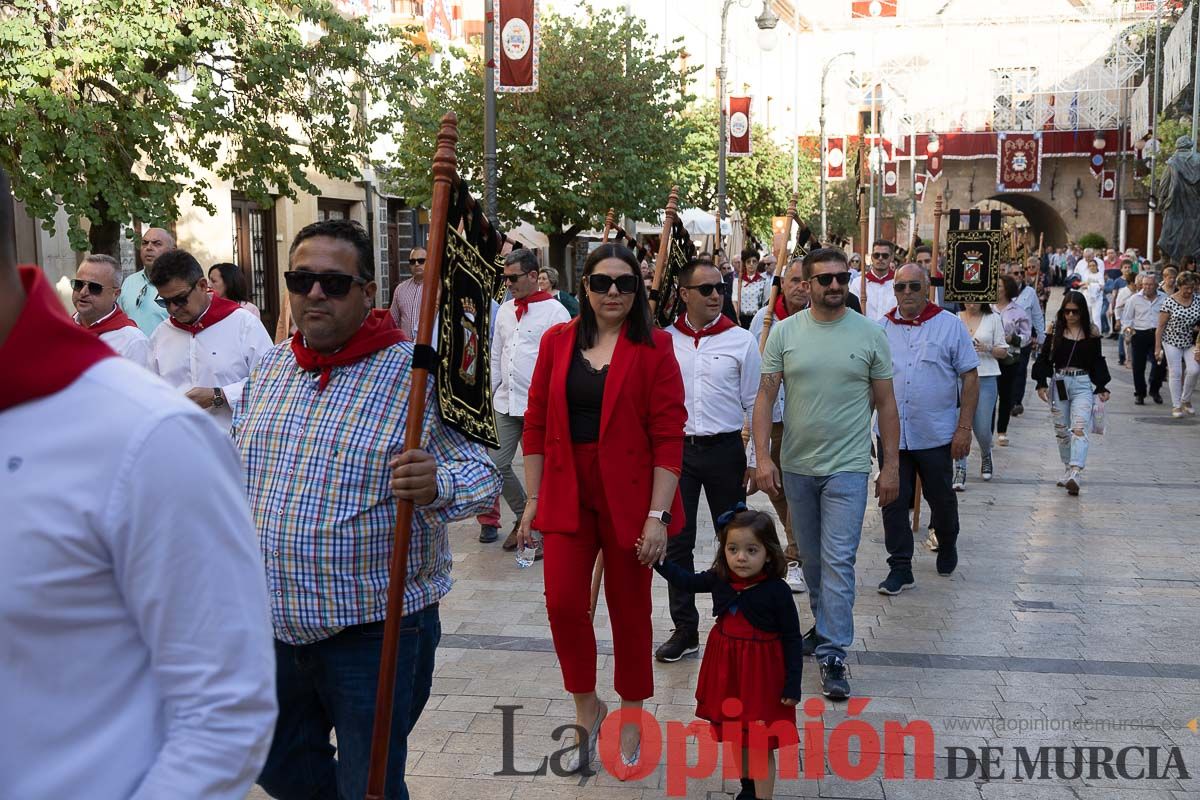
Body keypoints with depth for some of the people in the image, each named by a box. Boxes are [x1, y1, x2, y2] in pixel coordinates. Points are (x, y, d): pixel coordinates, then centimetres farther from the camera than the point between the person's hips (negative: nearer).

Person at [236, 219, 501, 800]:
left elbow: (482, 474, -14)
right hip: (273, 626, 6)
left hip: (375, 633, -6)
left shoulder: (415, 375, -13)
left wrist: (436, 486, -36)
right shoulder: (268, 370, 6)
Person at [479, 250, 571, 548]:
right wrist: (488, 391, 13)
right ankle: (523, 517, 27)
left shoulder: (555, 312, -8)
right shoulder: (505, 311, 12)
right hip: (505, 401, 6)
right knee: (496, 463, 6)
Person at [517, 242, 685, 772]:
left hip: (629, 498, -2)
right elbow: (536, 425, 6)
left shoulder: (653, 347, -6)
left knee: (629, 609, 9)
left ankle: (631, 718, 29)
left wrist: (658, 514, -14)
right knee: (563, 603, -5)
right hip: (568, 495, 2)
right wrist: (533, 501, 4)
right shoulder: (557, 342, 3)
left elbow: (668, 436, -9)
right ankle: (586, 708, 20)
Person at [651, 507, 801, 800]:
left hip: (761, 673, -6)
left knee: (760, 743, 2)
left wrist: (792, 686, -12)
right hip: (727, 670, 6)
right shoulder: (719, 579, -7)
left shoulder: (777, 591, -19)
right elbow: (686, 581, 13)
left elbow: (793, 640, -13)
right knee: (735, 734, 21)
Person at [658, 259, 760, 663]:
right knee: (677, 541, 5)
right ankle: (684, 628, 16)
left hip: (725, 448, -1)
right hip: (677, 448, 2)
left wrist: (754, 459, -2)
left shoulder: (741, 340, -3)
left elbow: (753, 404, 0)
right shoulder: (665, 340, 2)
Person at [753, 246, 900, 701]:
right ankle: (825, 626, 36)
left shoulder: (870, 333, -2)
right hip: (796, 466, 3)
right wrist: (762, 457, -9)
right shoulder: (784, 332, -1)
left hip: (847, 467, -2)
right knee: (811, 558, 17)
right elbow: (765, 397, 0)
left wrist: (891, 466, 0)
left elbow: (885, 403, 2)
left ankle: (832, 653, -4)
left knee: (838, 561, -8)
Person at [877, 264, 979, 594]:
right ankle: (899, 568, 13)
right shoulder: (882, 328, 5)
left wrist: (964, 428, -9)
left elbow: (970, 378, -2)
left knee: (941, 498, 13)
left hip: (936, 433, -2)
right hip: (891, 433, 2)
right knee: (893, 502, 2)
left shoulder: (950, 325, -2)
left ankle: (947, 546, 40)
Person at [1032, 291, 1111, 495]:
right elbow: (1044, 358, 5)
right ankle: (1068, 469, 23)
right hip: (1059, 382, 2)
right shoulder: (1055, 330, 3)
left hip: (1083, 384, -2)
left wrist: (1102, 387, 2)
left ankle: (1075, 473, -25)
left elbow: (1098, 362, 7)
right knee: (1061, 430, 9)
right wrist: (1042, 383, -4)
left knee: (1079, 428, -15)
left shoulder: (1091, 333, 1)